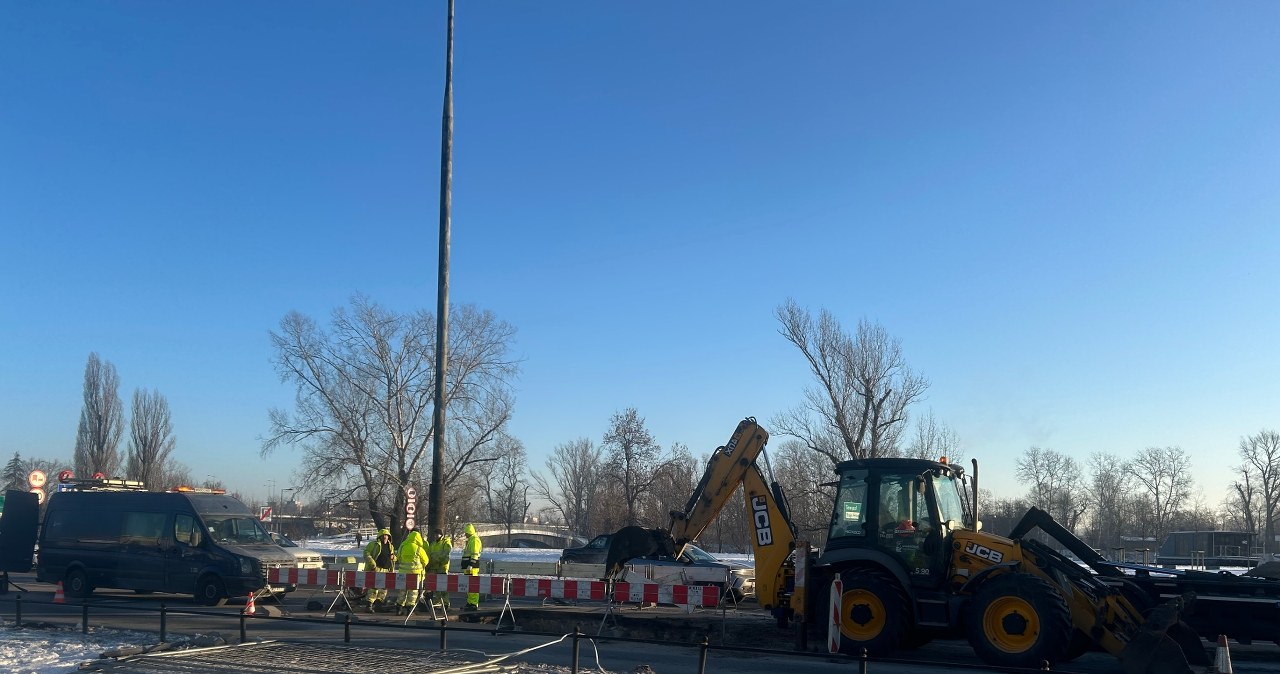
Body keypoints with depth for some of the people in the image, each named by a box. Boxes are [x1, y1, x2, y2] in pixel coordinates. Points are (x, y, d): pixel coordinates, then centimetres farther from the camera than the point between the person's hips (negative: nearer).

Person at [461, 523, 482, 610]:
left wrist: (471, 565, -25)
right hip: (468, 566, 11)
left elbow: (475, 554, -19)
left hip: (472, 567, -11)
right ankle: (469, 602, 20)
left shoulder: (474, 539, -11)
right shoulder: (469, 540, 22)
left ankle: (474, 604, -14)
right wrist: (465, 566, 25)